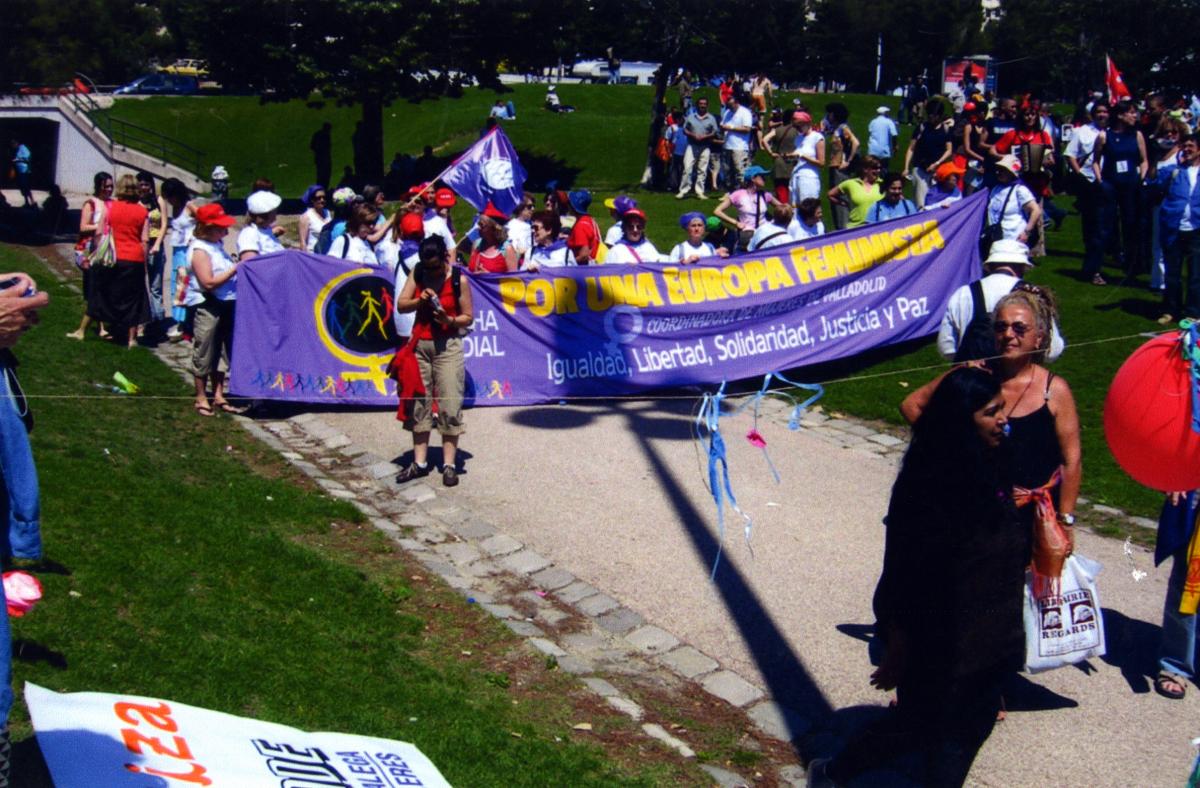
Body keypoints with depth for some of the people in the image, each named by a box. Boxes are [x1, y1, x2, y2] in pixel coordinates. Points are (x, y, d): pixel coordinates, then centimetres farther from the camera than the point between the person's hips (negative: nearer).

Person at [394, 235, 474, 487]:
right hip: (419, 344, 4)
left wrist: (450, 320, -22)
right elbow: (400, 305, 2)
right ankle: (419, 462, 12)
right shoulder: (418, 274, 3)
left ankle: (449, 464, -2)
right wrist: (419, 301, -16)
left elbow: (468, 317, -3)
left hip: (448, 345, -4)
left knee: (449, 404, -7)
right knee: (418, 403, 5)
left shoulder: (459, 280, -6)